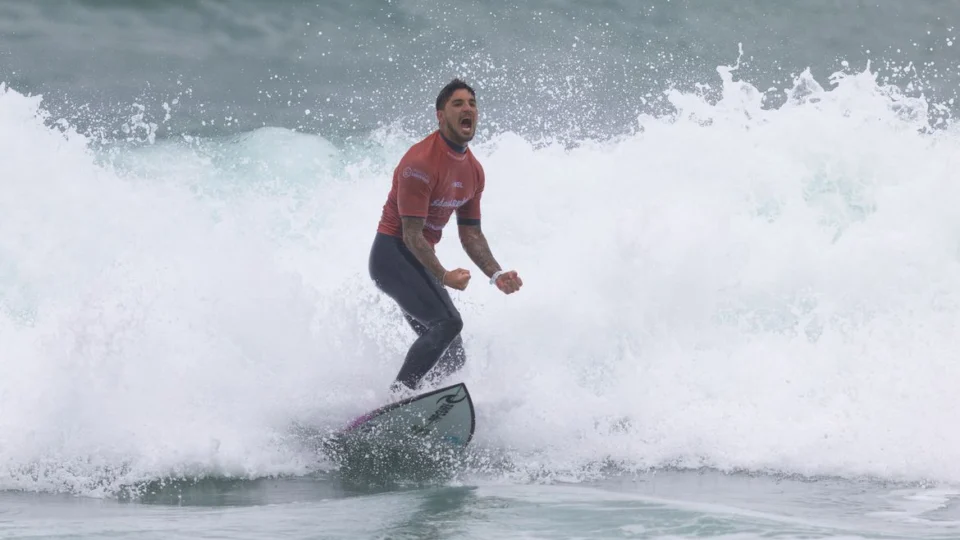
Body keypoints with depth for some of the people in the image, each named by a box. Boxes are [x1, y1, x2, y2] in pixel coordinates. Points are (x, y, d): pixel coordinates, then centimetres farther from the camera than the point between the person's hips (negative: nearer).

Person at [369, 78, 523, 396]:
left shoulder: (473, 171, 7)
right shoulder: (421, 163, -20)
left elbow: (471, 234, 13)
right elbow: (412, 234, -21)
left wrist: (496, 275, -1)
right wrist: (443, 276, -29)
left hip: (421, 260, 9)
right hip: (392, 254, -9)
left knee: (453, 358, 6)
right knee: (447, 322, -29)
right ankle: (397, 396, -27)